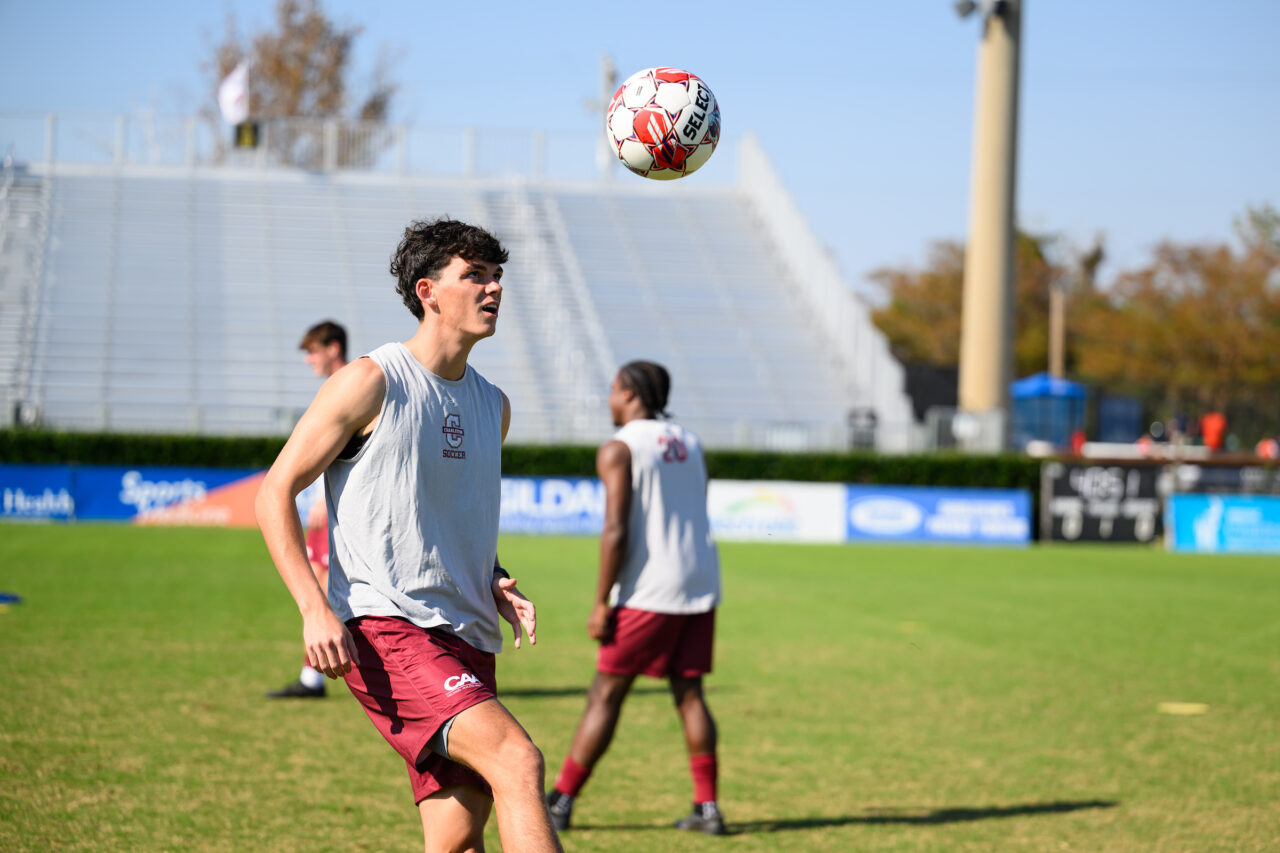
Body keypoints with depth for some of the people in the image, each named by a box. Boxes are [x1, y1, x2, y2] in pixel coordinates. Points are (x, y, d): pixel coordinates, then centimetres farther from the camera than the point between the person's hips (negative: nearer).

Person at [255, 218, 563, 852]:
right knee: (518, 762, -26)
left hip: (468, 639, 8)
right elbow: (275, 492, -3)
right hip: (384, 629, -8)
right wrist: (315, 609, -15)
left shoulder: (493, 406, 18)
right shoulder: (372, 382, -4)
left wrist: (498, 585, 10)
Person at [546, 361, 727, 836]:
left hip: (648, 588, -6)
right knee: (688, 694, 9)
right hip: (701, 582, 6)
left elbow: (616, 530, -14)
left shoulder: (619, 449, -7)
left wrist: (602, 603, -12)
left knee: (606, 694, 0)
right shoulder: (689, 443, 15)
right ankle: (707, 808, 4)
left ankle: (561, 802, 4)